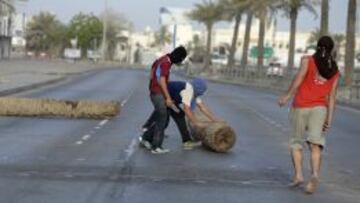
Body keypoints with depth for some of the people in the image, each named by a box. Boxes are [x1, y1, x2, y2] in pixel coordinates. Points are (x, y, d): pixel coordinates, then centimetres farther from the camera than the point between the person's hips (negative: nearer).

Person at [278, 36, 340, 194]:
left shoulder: (308, 60, 0)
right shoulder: (335, 71, 11)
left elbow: (299, 78, -16)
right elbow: (332, 95, 5)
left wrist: (287, 96, -15)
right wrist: (329, 118, 3)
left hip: (301, 107, -2)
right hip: (319, 108, 2)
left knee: (296, 142, 12)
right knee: (315, 145, -6)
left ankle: (298, 175, -2)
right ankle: (314, 175, -29)